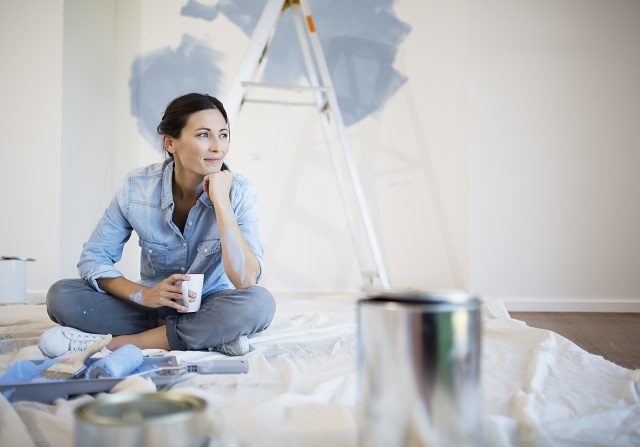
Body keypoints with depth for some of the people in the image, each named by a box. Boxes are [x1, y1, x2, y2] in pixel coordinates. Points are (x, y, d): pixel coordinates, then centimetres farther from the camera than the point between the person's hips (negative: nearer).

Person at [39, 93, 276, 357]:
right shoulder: (137, 187, -12)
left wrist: (220, 201, -29)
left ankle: (114, 342, -24)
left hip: (210, 309, -1)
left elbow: (246, 281, -26)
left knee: (260, 303, -33)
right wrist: (142, 294, -25)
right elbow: (93, 258, -7)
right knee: (62, 296, -18)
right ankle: (212, 337, -20)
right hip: (154, 307, 2)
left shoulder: (239, 191, -16)